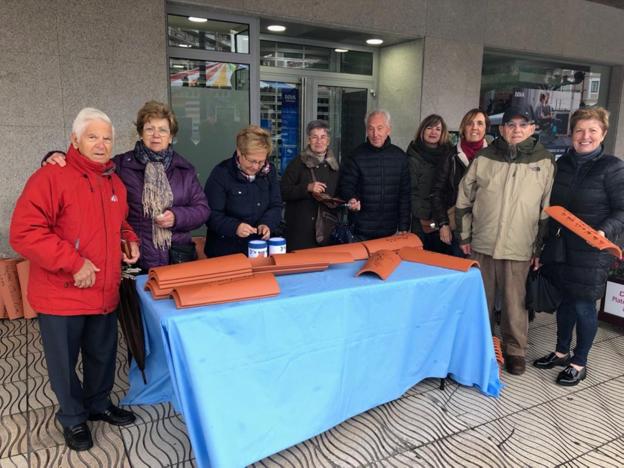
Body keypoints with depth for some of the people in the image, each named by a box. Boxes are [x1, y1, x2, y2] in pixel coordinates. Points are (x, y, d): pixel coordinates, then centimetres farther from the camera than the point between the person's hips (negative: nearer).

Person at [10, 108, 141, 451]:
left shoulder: (115, 183, 9)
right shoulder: (51, 177, -15)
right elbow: (24, 232, -22)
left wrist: (130, 240, 5)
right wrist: (73, 262, -24)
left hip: (105, 293, 6)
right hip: (61, 296, -6)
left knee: (103, 356, 21)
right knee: (64, 363, 13)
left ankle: (100, 405, 44)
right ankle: (73, 418, 36)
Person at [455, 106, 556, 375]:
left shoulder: (544, 161, 0)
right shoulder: (484, 158, 2)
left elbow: (548, 208, 3)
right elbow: (464, 199, 7)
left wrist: (540, 247, 3)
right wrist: (464, 236, 6)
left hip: (519, 248, -1)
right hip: (482, 244, 2)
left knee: (514, 302, 5)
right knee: (481, 299, 13)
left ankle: (515, 350, 24)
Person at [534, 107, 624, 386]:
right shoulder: (563, 164, 8)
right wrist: (547, 243, 11)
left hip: (591, 250, -5)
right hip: (561, 245, 5)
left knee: (583, 305, 3)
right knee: (564, 300, 15)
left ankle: (579, 363, 20)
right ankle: (562, 352, 33)